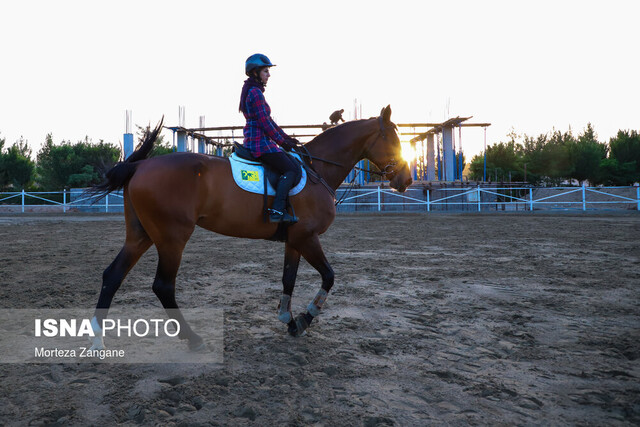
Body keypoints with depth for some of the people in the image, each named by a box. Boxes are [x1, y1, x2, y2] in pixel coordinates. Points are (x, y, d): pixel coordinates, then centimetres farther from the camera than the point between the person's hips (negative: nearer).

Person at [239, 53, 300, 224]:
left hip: (254, 142, 11)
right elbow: (265, 123, -17)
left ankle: (280, 208, 16)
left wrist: (286, 138, 18)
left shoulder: (252, 91, 20)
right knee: (292, 169, -14)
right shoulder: (255, 92, -13)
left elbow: (269, 120, 22)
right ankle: (277, 210, -20)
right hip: (261, 143, -11)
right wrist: (282, 142, -8)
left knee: (290, 165, 19)